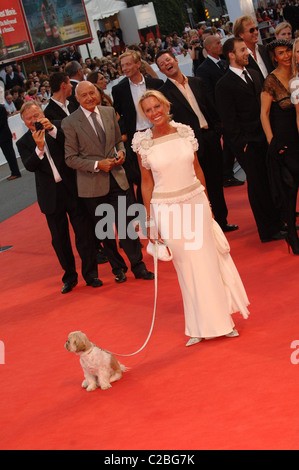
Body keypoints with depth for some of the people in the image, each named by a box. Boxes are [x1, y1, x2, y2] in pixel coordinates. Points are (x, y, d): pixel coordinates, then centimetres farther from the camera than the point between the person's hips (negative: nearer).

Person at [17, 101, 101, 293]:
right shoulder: (24, 143, 3)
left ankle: (91, 274, 13)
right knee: (59, 238, 8)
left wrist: (52, 129, -22)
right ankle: (70, 276, 22)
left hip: (72, 189, -1)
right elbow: (30, 166, -11)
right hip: (50, 196, 1)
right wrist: (39, 148, -27)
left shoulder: (57, 131, 2)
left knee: (84, 232, 1)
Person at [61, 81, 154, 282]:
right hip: (92, 184, -2)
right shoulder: (70, 123, -9)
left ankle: (138, 266, 15)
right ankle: (118, 268, 26)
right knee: (105, 229, 11)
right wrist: (97, 165, -18)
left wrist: (121, 152, -5)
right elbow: (71, 158, -8)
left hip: (117, 178, 2)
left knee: (127, 224, 2)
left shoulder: (109, 112, 4)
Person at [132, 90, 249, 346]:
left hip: (196, 202, 2)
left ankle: (222, 320, 22)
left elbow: (197, 168, 9)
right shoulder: (144, 143, -5)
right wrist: (150, 222, 0)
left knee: (209, 260, 7)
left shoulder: (185, 132, -1)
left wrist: (208, 202, 11)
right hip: (167, 209, -2)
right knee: (186, 267, 7)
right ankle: (201, 327, 20)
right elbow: (147, 183, 1)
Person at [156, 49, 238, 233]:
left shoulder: (196, 82, 9)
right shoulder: (164, 92, -6)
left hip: (210, 137, 5)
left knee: (216, 183, 12)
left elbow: (211, 108, 14)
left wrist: (218, 132, 7)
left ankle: (221, 221, 25)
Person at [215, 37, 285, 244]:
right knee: (258, 186, 2)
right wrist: (242, 143, -11)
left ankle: (278, 221, 27)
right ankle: (268, 231, 12)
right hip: (249, 145, -6)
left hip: (266, 139, 6)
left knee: (272, 182, 13)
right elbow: (229, 120, -10)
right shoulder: (224, 85, -10)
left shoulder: (254, 74, 12)